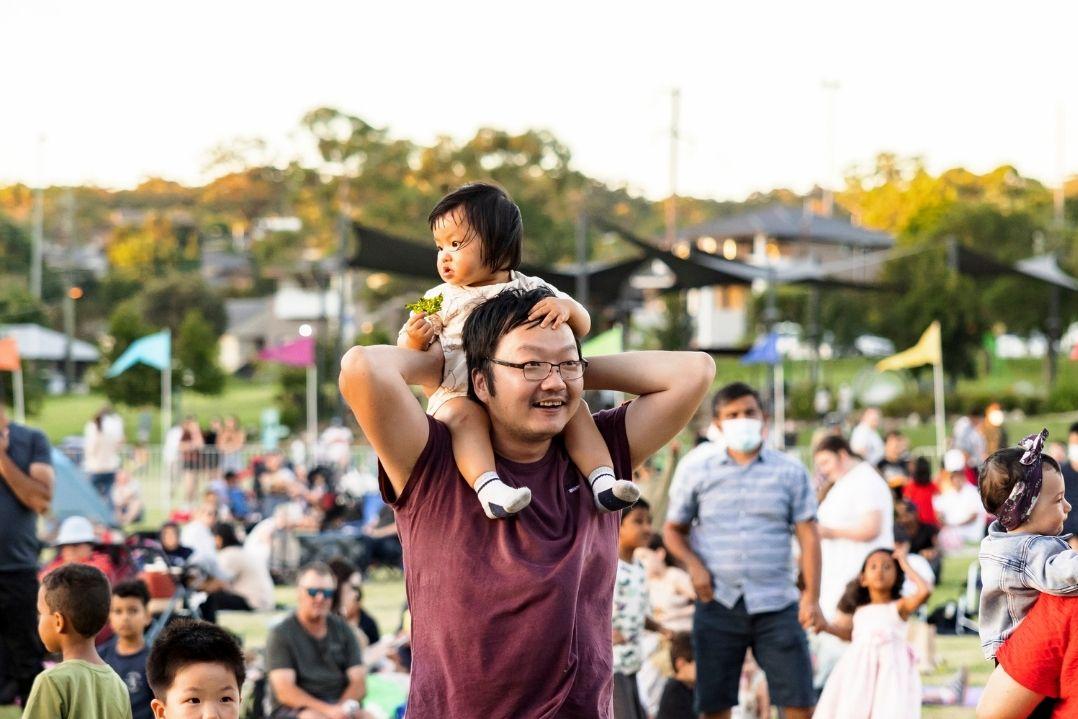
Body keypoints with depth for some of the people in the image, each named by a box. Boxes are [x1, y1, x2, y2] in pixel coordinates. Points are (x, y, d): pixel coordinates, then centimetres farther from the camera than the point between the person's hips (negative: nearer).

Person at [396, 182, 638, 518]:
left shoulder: (530, 290, 12)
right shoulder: (440, 300, 12)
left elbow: (582, 326, 6)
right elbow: (407, 349, 7)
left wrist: (565, 307, -18)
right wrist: (415, 341, -17)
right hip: (459, 394, -2)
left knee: (574, 406, -16)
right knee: (465, 415, -34)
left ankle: (602, 479, -19)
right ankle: (488, 486, -52)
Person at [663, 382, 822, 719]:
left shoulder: (789, 471, 6)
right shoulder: (697, 469, 6)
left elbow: (808, 536, 2)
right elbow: (673, 529, 12)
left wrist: (812, 596, -7)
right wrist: (693, 564, -8)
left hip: (776, 604, 0)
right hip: (718, 603, 0)